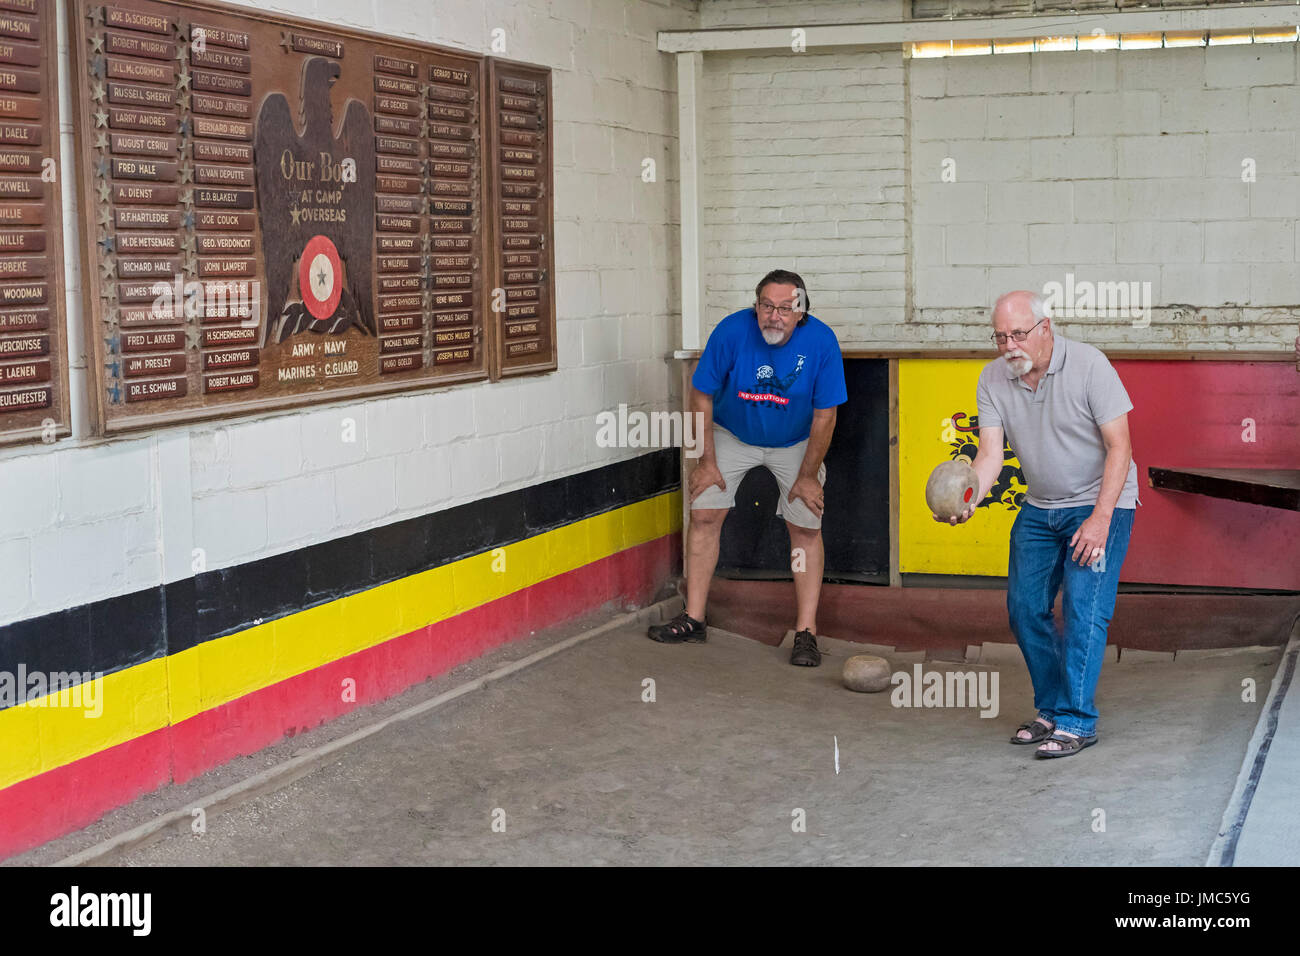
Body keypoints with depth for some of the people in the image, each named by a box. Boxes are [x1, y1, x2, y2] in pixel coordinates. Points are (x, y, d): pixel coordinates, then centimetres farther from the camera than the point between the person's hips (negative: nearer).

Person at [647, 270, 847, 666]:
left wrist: (808, 475, -12)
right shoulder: (732, 331, -26)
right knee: (704, 514, -5)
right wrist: (706, 462, -11)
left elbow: (824, 414, -15)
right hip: (732, 436, 1)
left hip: (795, 443, 0)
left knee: (806, 528, -7)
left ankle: (806, 632, -2)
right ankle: (693, 619, 5)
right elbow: (701, 395, -13)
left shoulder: (821, 341, -25)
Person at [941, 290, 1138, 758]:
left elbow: (1119, 446, -18)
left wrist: (1100, 518, -24)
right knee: (1025, 606, 4)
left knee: (1083, 609, -14)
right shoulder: (993, 379, -6)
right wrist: (969, 499, -33)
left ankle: (1076, 720, -7)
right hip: (1039, 507, 6)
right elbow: (991, 452, -12)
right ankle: (1051, 709, 20)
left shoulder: (1087, 365, -19)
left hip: (1101, 503, -5)